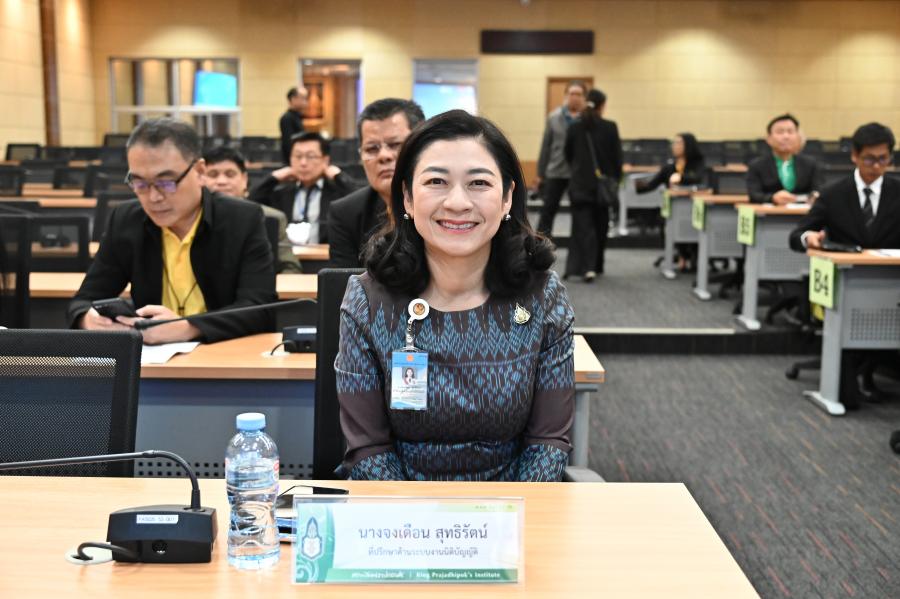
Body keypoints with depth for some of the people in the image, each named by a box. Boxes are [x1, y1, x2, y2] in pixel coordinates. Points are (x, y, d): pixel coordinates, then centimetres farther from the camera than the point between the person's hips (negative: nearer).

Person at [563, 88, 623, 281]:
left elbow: (568, 155, 6)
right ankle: (597, 265, 25)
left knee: (583, 226, 0)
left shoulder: (574, 128, -4)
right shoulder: (610, 127, -7)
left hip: (580, 184, 0)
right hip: (603, 183, 0)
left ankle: (587, 267, -15)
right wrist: (616, 180, 9)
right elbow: (617, 156, -4)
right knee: (600, 226, 15)